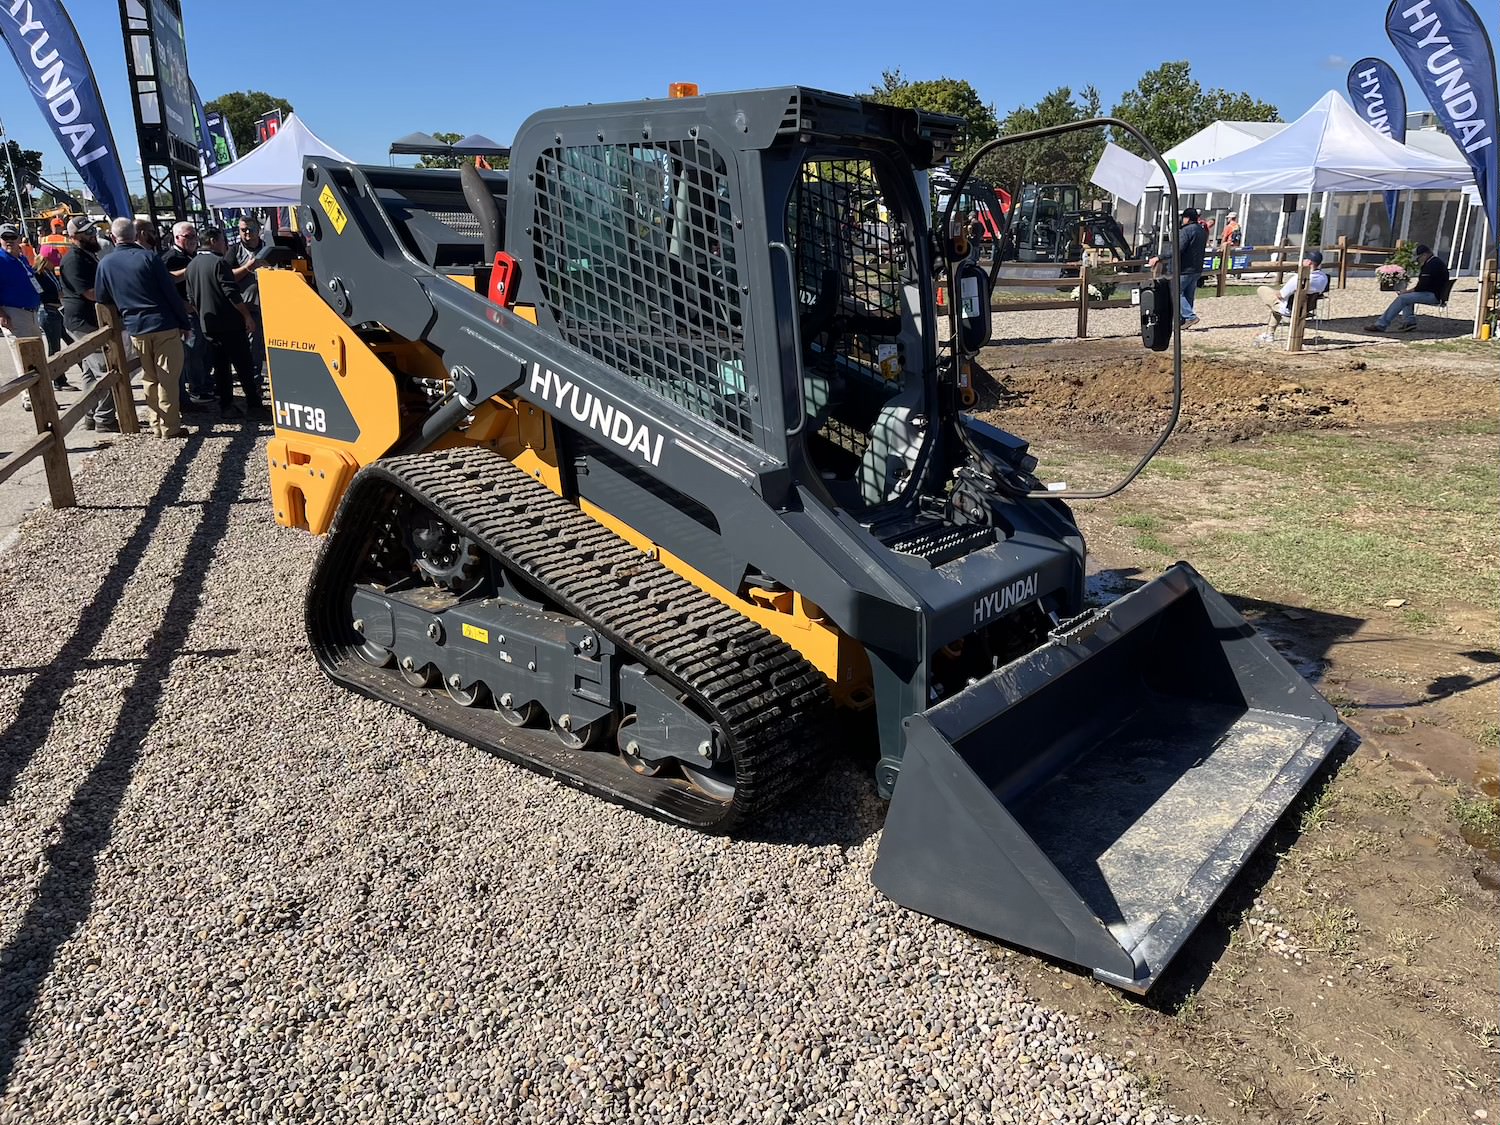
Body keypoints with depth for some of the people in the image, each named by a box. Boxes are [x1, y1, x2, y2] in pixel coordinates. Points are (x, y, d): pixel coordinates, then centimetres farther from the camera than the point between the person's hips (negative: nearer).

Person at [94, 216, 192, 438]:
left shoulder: (105, 264, 4)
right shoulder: (148, 258, -6)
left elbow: (103, 299, 10)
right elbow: (171, 293, -8)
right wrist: (185, 322, -1)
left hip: (136, 329, 4)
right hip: (164, 325, -3)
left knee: (149, 378, 14)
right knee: (168, 378, -1)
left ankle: (157, 424, 17)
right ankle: (170, 427, 0)